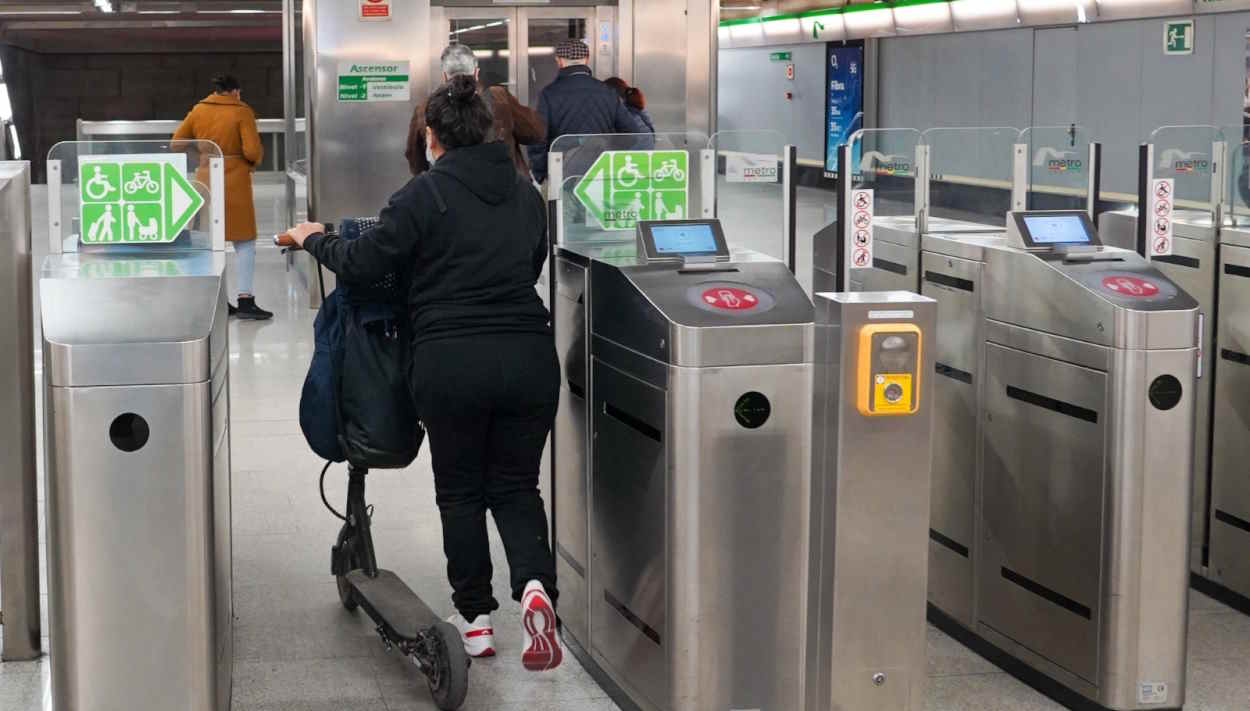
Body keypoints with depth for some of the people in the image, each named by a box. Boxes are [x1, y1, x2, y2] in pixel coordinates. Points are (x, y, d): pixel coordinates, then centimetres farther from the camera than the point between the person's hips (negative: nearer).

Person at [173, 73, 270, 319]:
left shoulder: (198, 111, 5)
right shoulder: (242, 112, -7)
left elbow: (176, 143, 7)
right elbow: (252, 151, -15)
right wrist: (255, 161, 6)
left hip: (204, 182, 5)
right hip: (234, 185, -5)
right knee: (244, 242, 2)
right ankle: (245, 300, -4)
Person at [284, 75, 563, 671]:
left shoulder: (426, 193, -6)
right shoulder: (525, 191, 10)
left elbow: (362, 263, -5)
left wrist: (313, 240, 12)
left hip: (450, 360, -4)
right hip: (529, 355, 4)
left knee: (460, 491, 11)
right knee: (515, 483, 13)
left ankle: (475, 619, 13)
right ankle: (534, 582, -12)